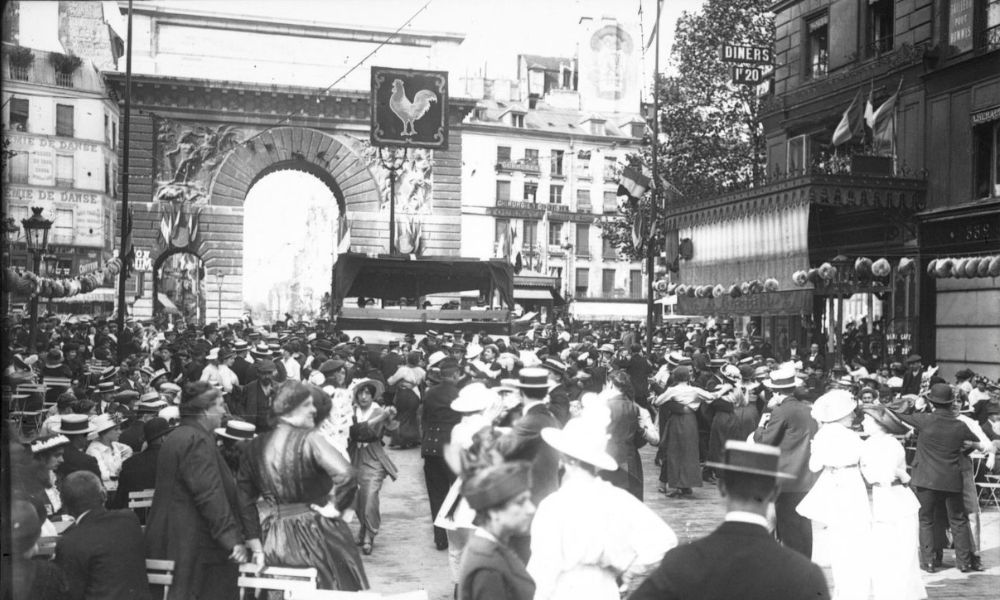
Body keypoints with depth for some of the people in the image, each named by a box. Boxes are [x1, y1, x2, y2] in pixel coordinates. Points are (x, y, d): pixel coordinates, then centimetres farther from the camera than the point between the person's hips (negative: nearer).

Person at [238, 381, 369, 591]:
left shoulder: (256, 445, 1)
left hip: (271, 541, 5)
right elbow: (346, 475, -29)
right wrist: (335, 507, -14)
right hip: (312, 536, -5)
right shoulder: (310, 439, -16)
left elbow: (243, 499, 4)